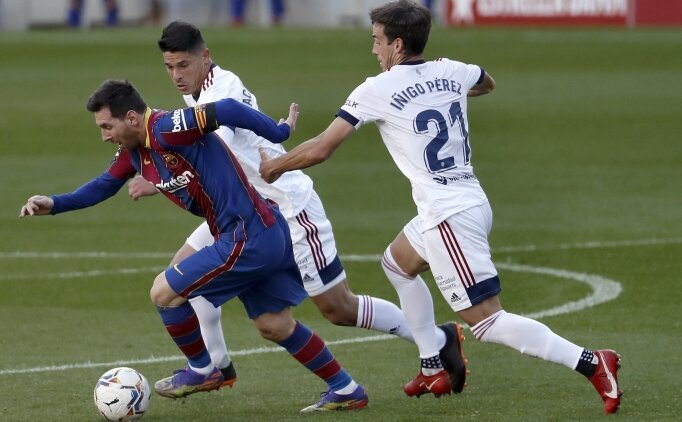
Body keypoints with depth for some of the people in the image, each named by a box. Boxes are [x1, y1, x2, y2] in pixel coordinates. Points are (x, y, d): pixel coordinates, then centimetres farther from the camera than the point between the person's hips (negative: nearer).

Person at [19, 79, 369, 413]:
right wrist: (54, 205, 9)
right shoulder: (133, 150, 8)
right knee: (275, 326, 18)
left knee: (164, 293, -4)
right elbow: (104, 185, 21)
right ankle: (346, 391, 27)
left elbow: (227, 110, -26)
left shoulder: (164, 129, -21)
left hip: (248, 240, -10)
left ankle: (202, 371, 15)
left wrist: (278, 133, -17)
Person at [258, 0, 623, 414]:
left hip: (449, 216, -8)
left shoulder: (377, 91, -10)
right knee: (397, 263, 31)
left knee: (486, 322, -9)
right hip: (471, 202, 9)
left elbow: (319, 150, -7)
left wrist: (273, 166, 11)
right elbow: (488, 83, 34)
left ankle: (592, 363, -21)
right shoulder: (450, 72, 8)